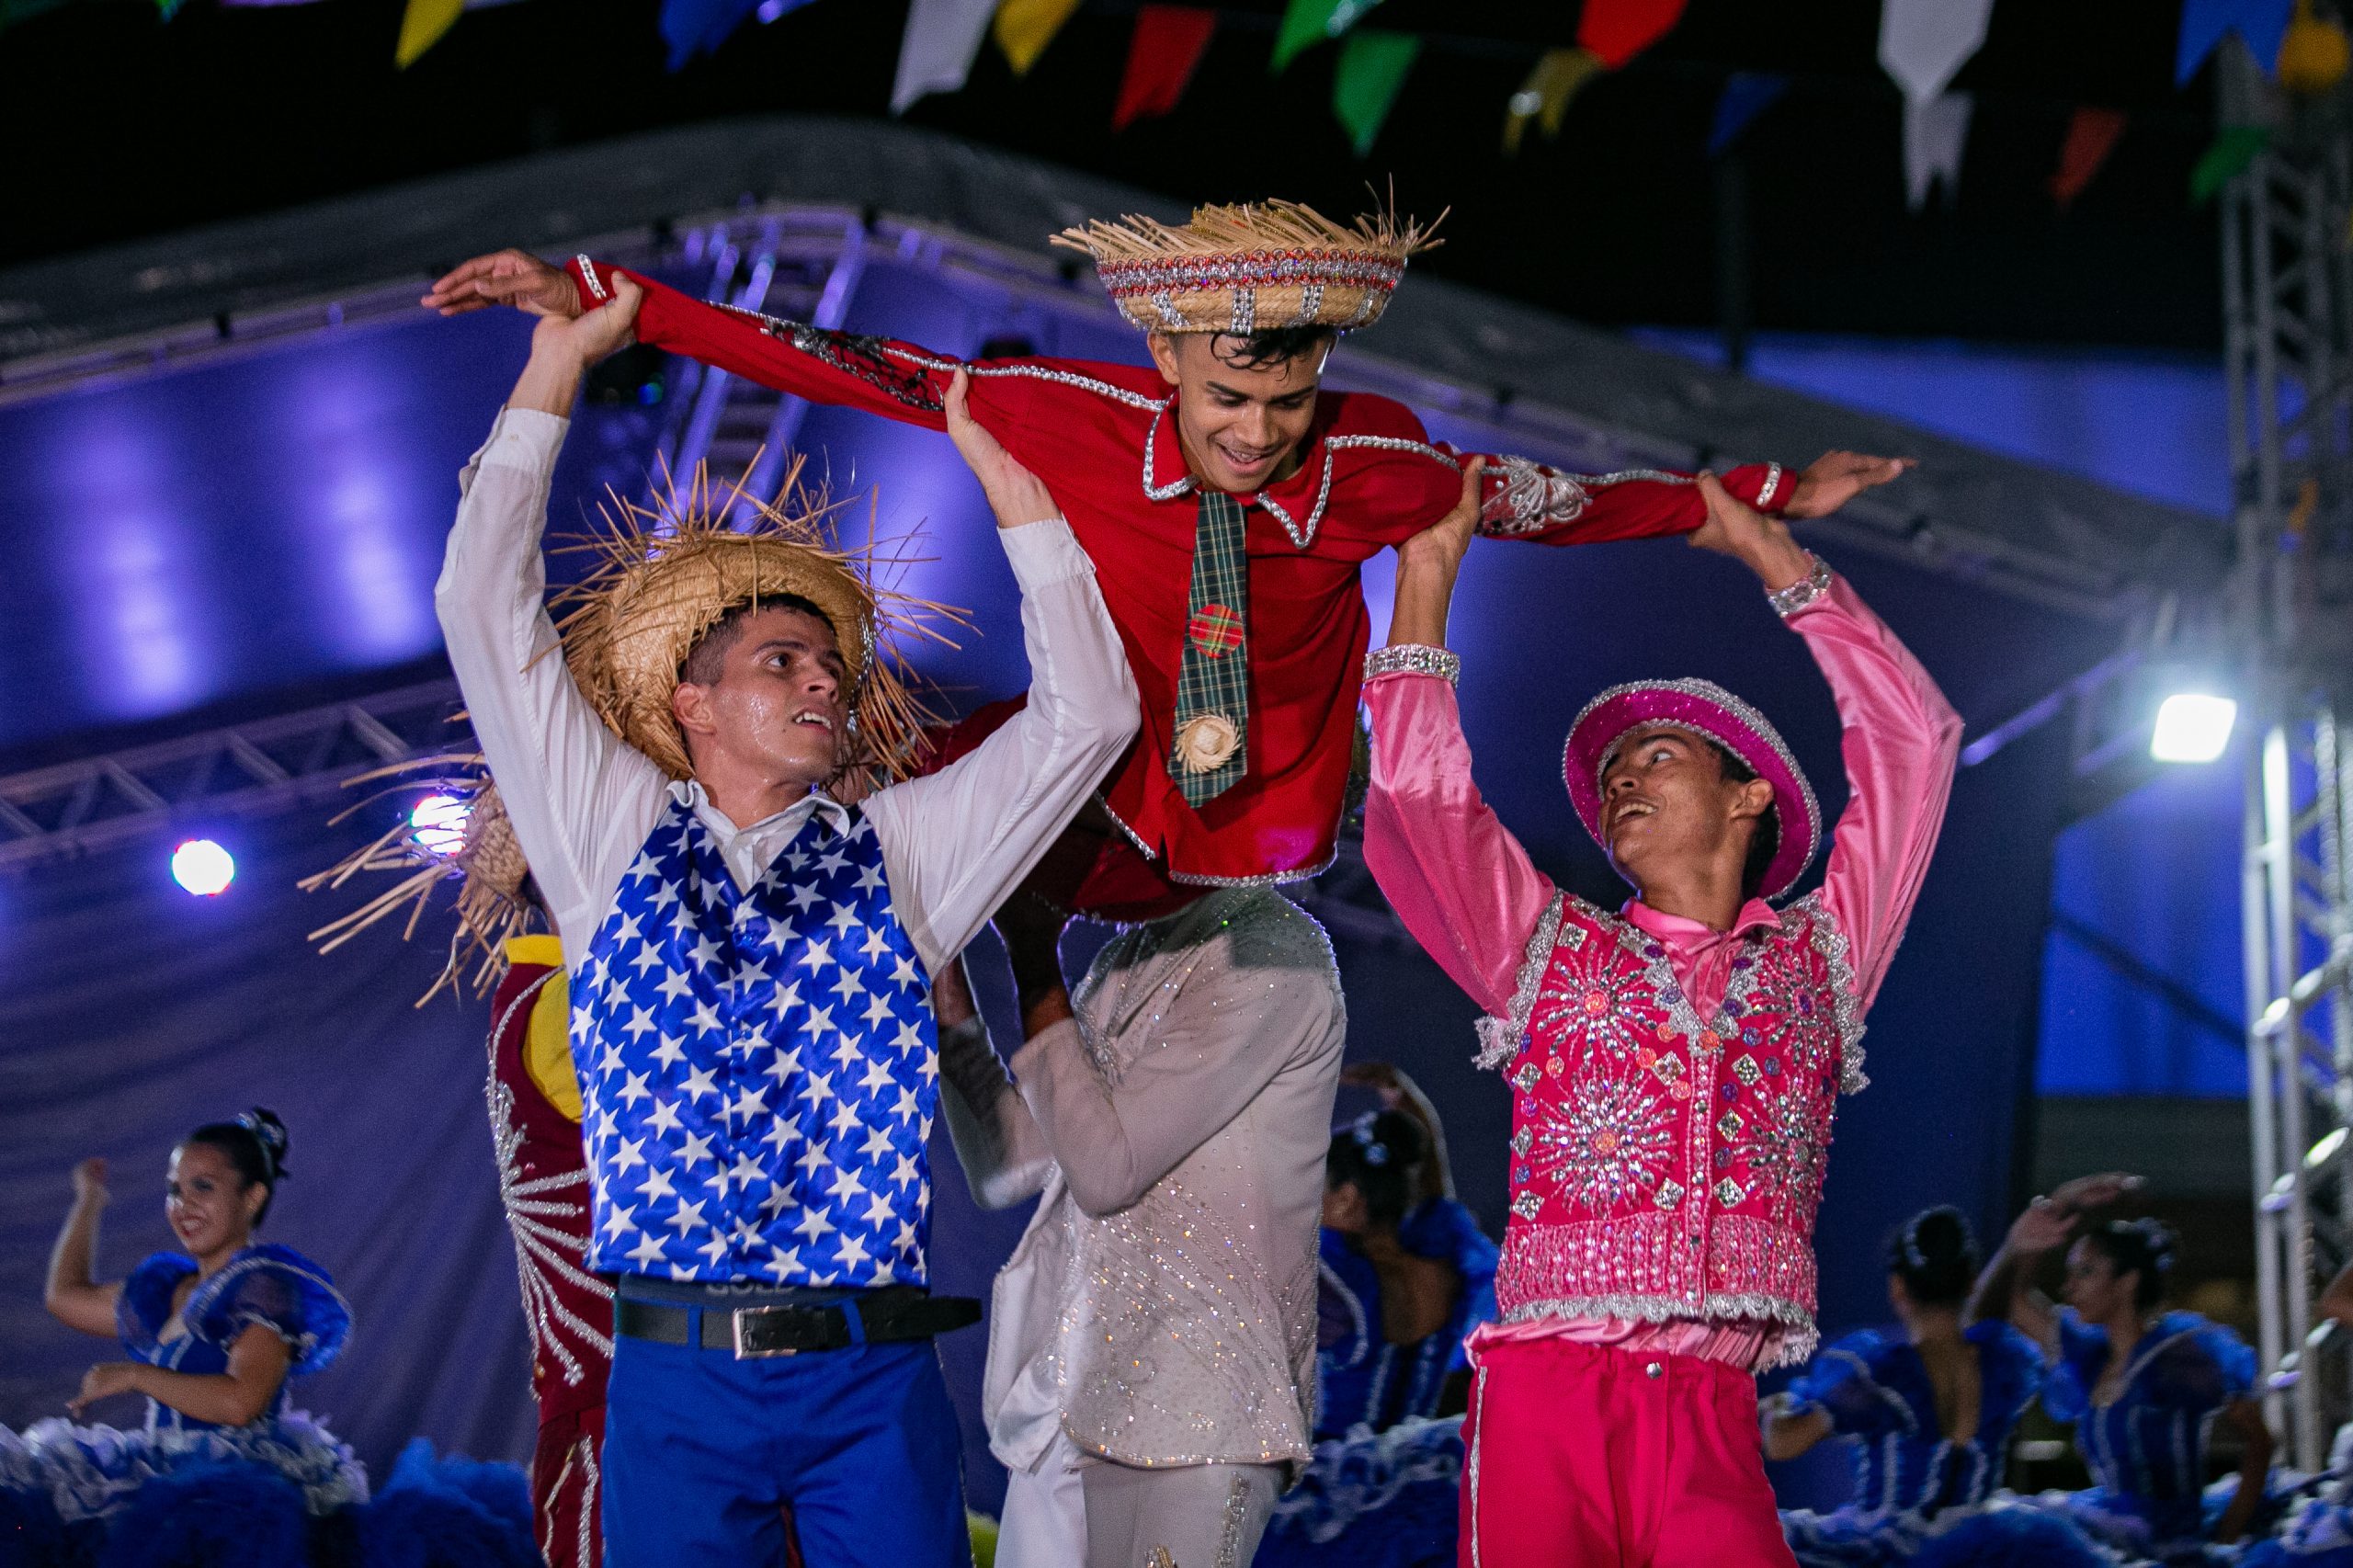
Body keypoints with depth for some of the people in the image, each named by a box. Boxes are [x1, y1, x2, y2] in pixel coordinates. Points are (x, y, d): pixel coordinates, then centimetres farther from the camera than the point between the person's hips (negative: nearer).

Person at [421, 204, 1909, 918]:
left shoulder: (1379, 465, -21)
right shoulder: (1077, 416, -23)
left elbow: (1541, 501, -2)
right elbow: (849, 369, -18)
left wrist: (1760, 499, 3)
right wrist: (594, 302, -18)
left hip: (1270, 847, 0)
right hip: (1099, 830, 0)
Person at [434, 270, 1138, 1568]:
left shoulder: (897, 856, 13)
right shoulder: (615, 839, 11)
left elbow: (1087, 714, 8)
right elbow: (486, 608, 7)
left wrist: (1010, 484, 6)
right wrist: (555, 366, 8)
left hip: (877, 1380, 1)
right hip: (675, 1377, -1)